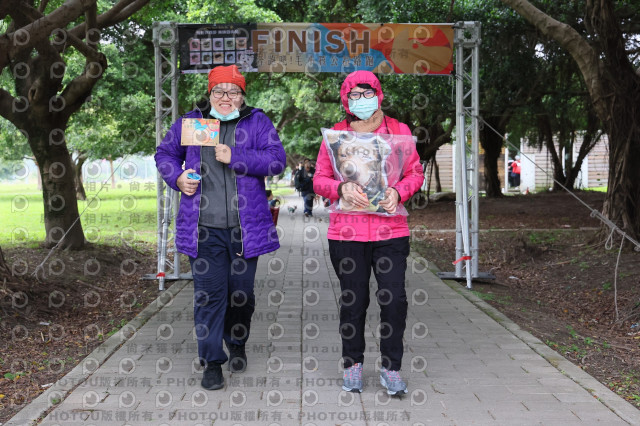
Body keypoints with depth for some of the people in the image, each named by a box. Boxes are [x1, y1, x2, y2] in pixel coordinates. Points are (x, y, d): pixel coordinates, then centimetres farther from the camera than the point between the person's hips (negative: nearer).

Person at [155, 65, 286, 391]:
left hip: (245, 228, 0)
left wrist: (235, 157, -16)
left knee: (241, 292, 11)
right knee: (209, 295, -2)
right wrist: (177, 178, 1)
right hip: (204, 228, 0)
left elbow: (277, 159, -7)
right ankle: (212, 361, 10)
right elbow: (165, 154, 21)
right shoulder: (190, 122, 10)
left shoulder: (257, 123, 5)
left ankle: (237, 344, 37)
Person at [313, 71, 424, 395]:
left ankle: (391, 368, 13)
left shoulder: (398, 130, 9)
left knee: (394, 298, -3)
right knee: (353, 300, 7)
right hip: (347, 232, 0)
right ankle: (353, 363, 24)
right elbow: (320, 180, 6)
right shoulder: (335, 134, 7)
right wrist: (342, 188, -15)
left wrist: (397, 192, -11)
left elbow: (415, 173, 10)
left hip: (391, 230, 0)